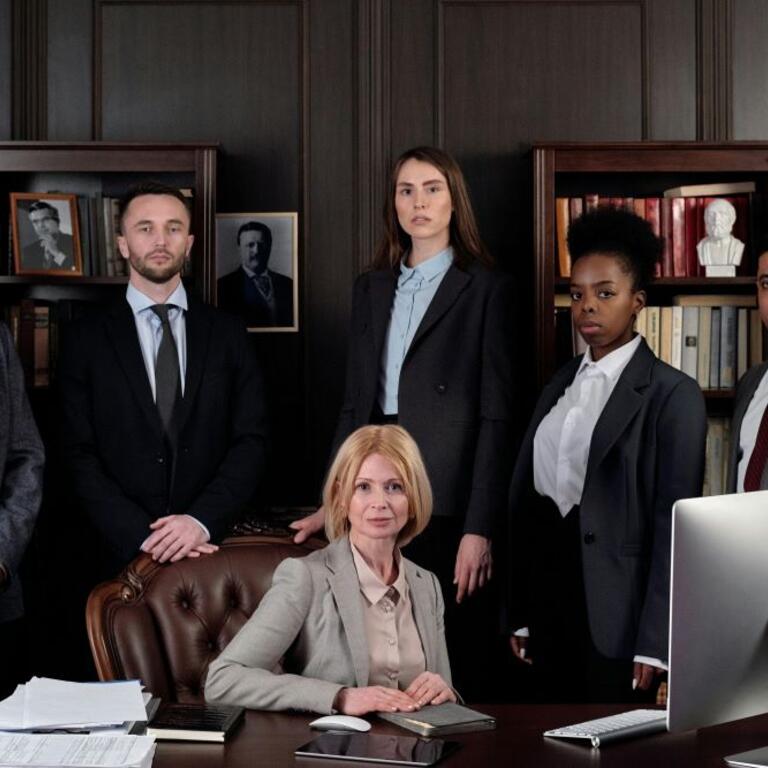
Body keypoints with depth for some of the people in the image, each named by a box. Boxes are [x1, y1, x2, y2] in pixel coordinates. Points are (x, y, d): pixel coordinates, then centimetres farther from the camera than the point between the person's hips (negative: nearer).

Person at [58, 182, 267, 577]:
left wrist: (202, 521, -15)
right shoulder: (86, 339, 1)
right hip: (128, 553, -1)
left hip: (216, 545, 1)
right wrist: (144, 536, -15)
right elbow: (80, 456, -4)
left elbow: (250, 441, 0)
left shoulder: (227, 332, 4)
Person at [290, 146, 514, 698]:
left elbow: (496, 415, -6)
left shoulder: (486, 288, -1)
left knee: (458, 674, 0)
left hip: (449, 502, -4)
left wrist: (479, 529, -12)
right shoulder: (371, 289, 15)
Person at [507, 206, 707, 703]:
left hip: (613, 612, -5)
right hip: (548, 589, 6)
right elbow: (525, 493, 10)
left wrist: (654, 641, -14)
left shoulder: (673, 394, -7)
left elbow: (673, 522, -11)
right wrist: (519, 612, 8)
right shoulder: (560, 384, 11)